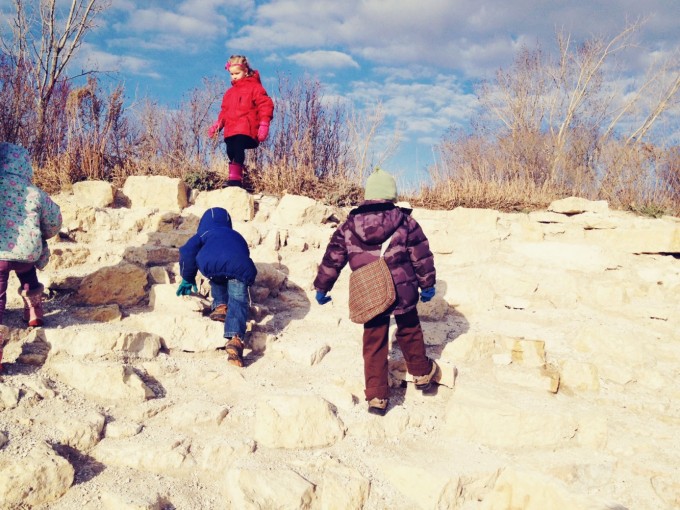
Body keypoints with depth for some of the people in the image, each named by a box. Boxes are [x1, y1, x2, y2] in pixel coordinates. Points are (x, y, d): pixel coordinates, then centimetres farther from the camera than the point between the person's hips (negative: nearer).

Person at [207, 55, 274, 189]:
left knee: (238, 148, -24)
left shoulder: (254, 87, 4)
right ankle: (235, 176, 4)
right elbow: (224, 111, 31)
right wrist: (218, 124, 15)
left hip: (245, 130, -7)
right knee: (231, 152, -3)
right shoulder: (230, 92, 25)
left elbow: (266, 105, -4)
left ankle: (235, 177, -25)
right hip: (231, 130, 7)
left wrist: (264, 124, -14)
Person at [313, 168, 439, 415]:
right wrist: (428, 284, 13)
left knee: (374, 344, 11)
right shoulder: (405, 221, -4)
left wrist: (321, 288, 14)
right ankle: (422, 373, 39)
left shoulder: (349, 225, -1)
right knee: (409, 332, 24)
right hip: (403, 293, 0)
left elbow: (332, 258, 3)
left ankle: (376, 396, 12)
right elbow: (421, 255, 0)